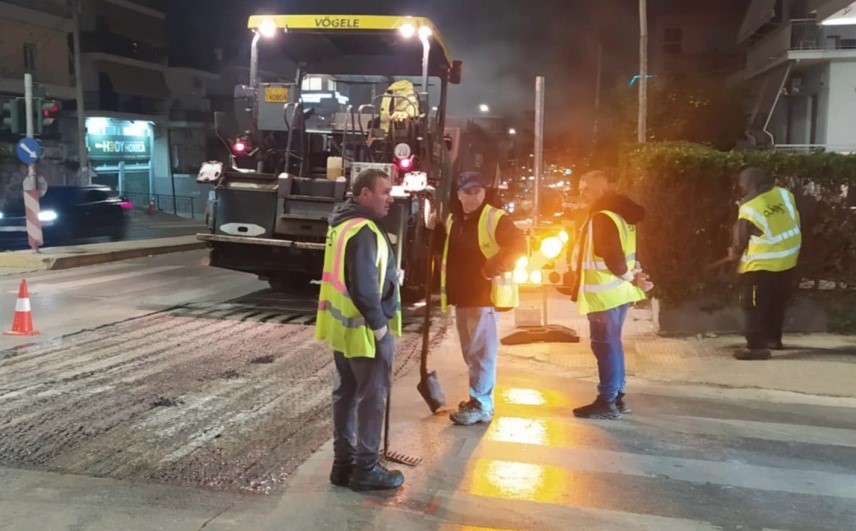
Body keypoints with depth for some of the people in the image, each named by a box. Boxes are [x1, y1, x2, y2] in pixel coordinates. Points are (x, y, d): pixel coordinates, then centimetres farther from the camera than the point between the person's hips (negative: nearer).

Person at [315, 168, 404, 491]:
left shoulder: (342, 224, 10)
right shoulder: (363, 231, -22)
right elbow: (363, 288, -26)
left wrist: (387, 275, 13)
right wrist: (380, 327, -18)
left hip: (342, 325, 10)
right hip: (364, 329, -10)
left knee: (346, 392, 15)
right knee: (373, 396, 1)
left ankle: (343, 463, 24)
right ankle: (366, 469, 11)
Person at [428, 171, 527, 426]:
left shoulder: (495, 218, -10)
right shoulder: (453, 220, 13)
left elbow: (518, 245, -18)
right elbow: (446, 251, 25)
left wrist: (493, 268, -22)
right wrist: (434, 231, 8)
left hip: (483, 295, -8)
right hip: (461, 295, 8)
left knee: (481, 351, -6)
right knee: (470, 352, 16)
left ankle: (481, 406, -2)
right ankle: (479, 399, 28)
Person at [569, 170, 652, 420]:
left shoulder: (602, 218, -18)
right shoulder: (618, 213, 14)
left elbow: (612, 257, -23)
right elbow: (623, 250, 16)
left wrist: (631, 277, -11)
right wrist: (634, 274, 3)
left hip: (604, 293, -10)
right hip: (615, 290, 10)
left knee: (605, 345, -4)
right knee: (611, 343, 15)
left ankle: (607, 402, 2)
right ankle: (617, 396, 22)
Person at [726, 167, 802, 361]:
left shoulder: (749, 208, -16)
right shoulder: (785, 195, 0)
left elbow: (741, 241, -5)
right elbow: (795, 224, 12)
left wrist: (734, 254, 16)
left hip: (761, 265, -7)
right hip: (788, 260, 7)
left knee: (755, 306, 0)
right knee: (777, 304, 20)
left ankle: (757, 347, -2)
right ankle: (774, 339, 32)